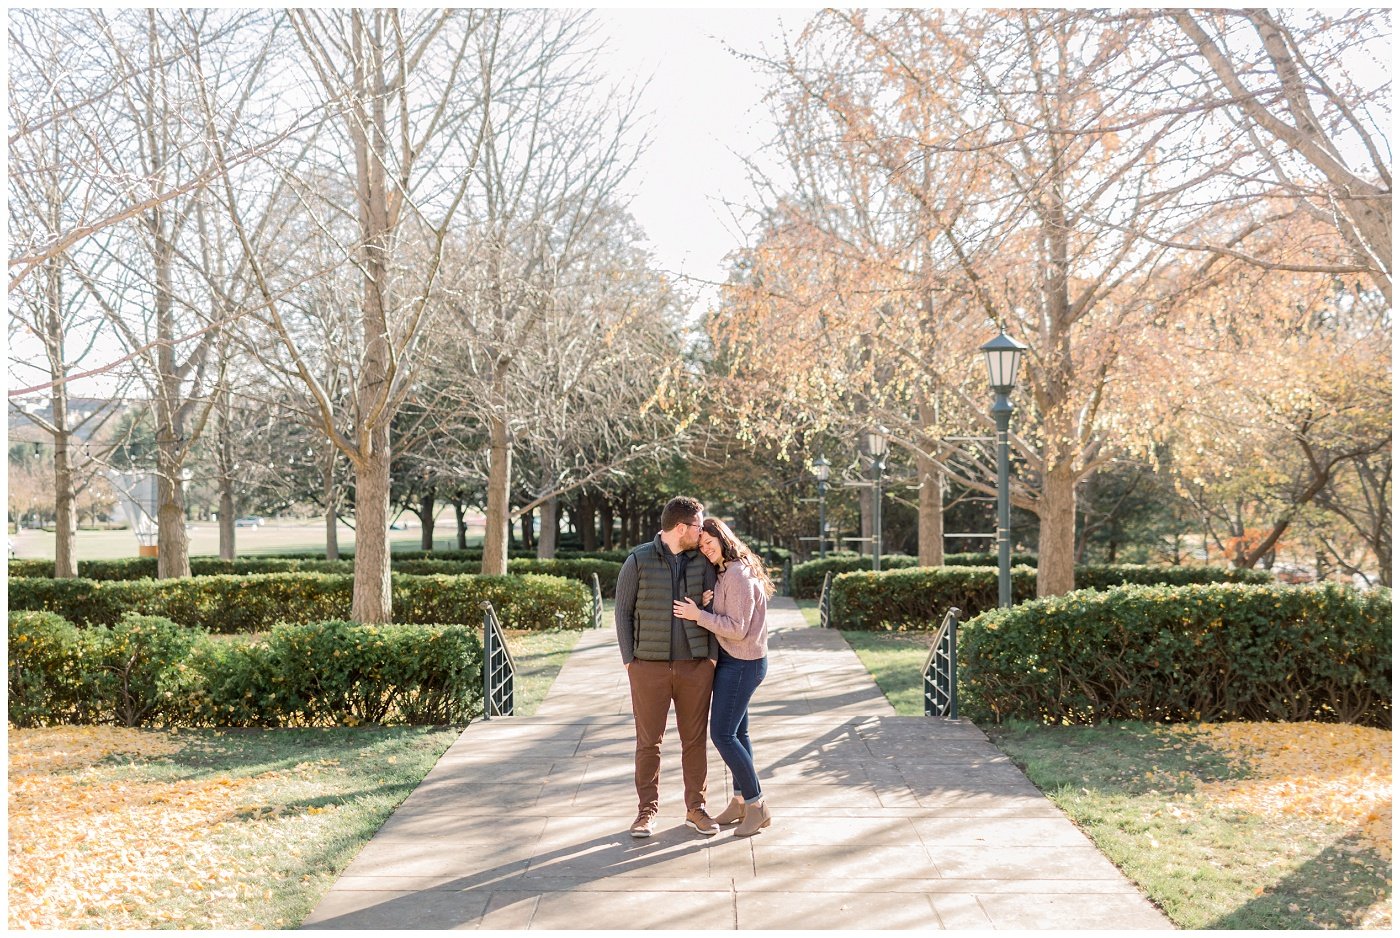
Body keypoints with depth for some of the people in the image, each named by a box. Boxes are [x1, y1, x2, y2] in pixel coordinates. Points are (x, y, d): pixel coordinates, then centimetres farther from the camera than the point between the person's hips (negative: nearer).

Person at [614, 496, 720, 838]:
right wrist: (629, 659, -4)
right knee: (649, 741, 4)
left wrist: (712, 659, 0)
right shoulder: (638, 561, -3)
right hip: (649, 666, -2)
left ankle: (695, 809, 19)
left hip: (695, 665, 2)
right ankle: (647, 810, 15)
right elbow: (623, 612, 0)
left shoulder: (702, 562, 5)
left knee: (695, 739, 8)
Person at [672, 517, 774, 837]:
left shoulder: (738, 576, -19)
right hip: (732, 661, 10)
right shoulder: (724, 574, 10)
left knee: (722, 734, -9)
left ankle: (757, 805, -1)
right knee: (737, 732, 13)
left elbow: (737, 629, -22)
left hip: (741, 664, -10)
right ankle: (740, 802, 21)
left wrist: (698, 615, -22)